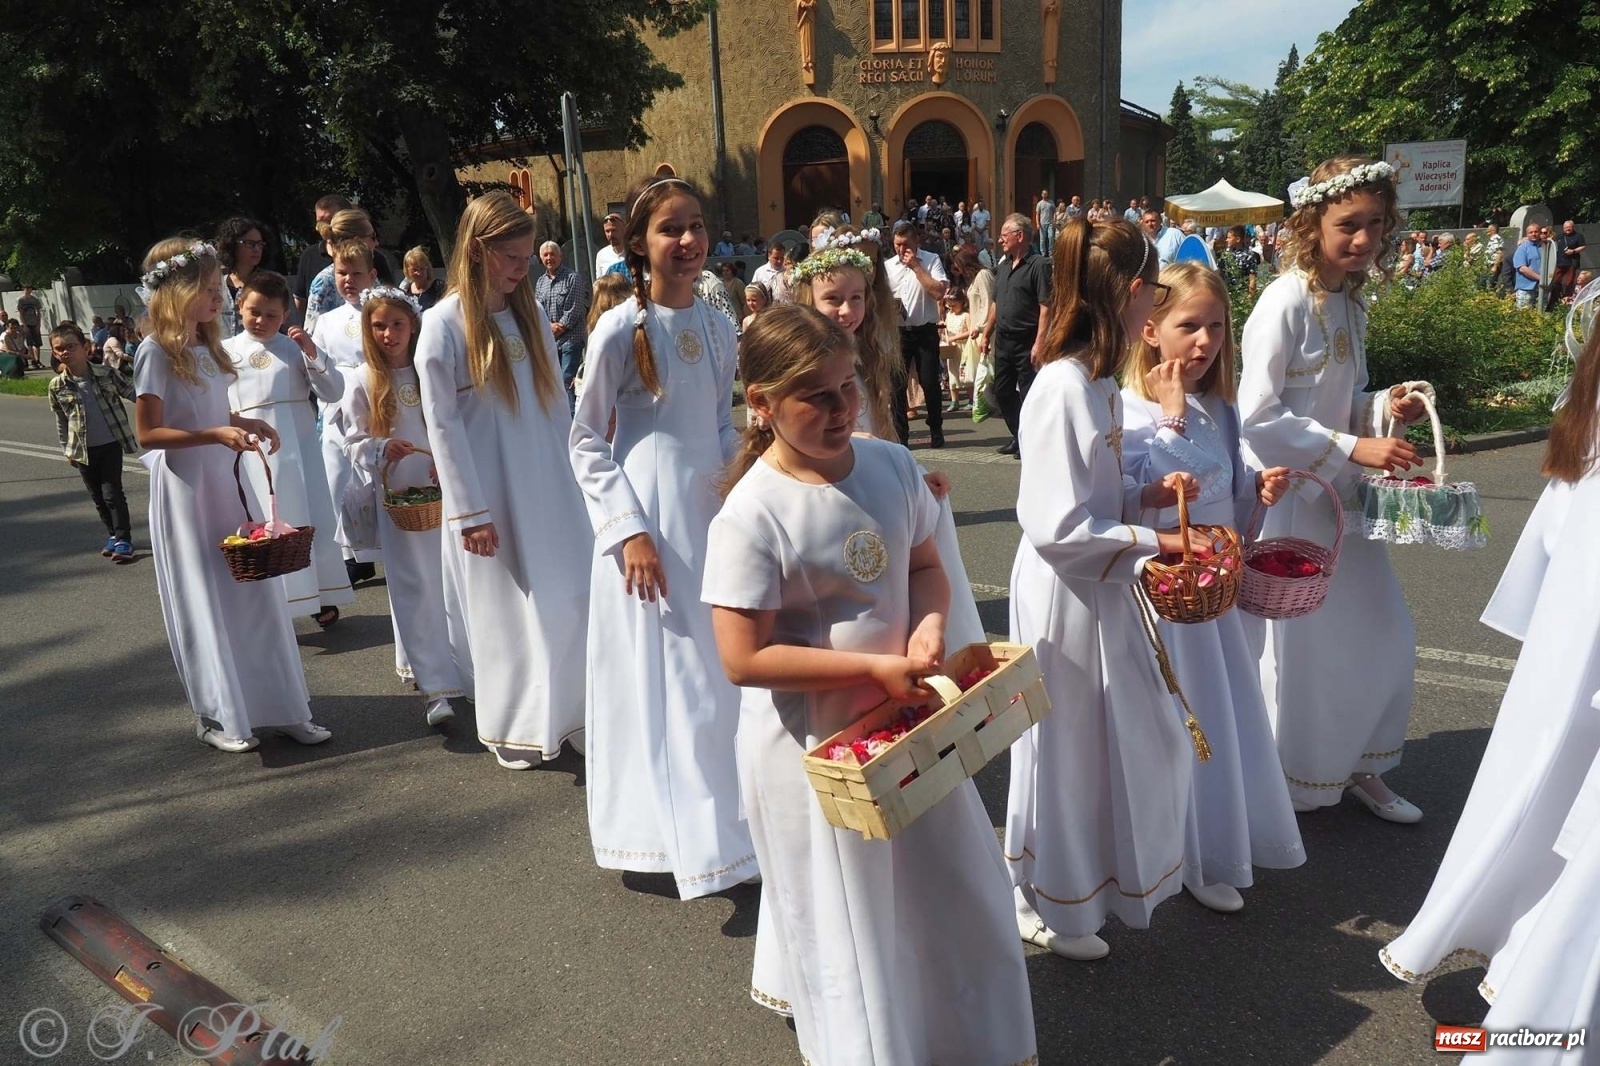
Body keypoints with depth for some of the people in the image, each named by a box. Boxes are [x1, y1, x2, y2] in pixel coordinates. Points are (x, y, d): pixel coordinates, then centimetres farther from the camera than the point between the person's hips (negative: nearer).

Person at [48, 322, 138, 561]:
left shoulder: (107, 374, -9)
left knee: (112, 492, -5)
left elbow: (134, 394, 0)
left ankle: (123, 539, 3)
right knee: (97, 496, 11)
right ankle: (113, 535, 25)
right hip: (83, 449, 3)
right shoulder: (56, 386, -3)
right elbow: (61, 421, 7)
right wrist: (67, 450, 11)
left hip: (111, 444, -3)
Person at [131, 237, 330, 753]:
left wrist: (245, 423, 3)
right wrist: (218, 434, -23)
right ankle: (216, 715, 15)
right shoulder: (156, 352, -11)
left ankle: (280, 705, 13)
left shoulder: (207, 347, 11)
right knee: (204, 602, 2)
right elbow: (148, 433, -14)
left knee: (254, 591, 6)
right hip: (186, 489, -7)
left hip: (227, 481, 7)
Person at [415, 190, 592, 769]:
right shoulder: (443, 323, -8)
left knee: (568, 601, 7)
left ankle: (571, 714, 22)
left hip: (549, 485, 5)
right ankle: (514, 728, 22)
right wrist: (468, 511, -12)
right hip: (490, 493, -4)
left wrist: (575, 477, 10)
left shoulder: (530, 314, 8)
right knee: (505, 612, 6)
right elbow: (442, 424, -10)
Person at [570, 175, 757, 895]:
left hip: (713, 512, 6)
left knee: (721, 670, 14)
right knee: (660, 673, 1)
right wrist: (628, 529, -15)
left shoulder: (718, 327, 6)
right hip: (648, 517, -5)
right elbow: (586, 439, -7)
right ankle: (684, 836, 15)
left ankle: (725, 820, 32)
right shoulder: (621, 328, -9)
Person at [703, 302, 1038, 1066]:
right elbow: (744, 659, -23)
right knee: (850, 921, 14)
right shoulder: (753, 514, -23)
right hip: (813, 743, -6)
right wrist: (872, 667, -23)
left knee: (953, 891, 23)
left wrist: (928, 626, -14)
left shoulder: (891, 466, -6)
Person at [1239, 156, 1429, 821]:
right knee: (1297, 645, 3)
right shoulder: (1285, 301, -17)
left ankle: (1355, 765, 33)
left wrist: (1385, 409, -3)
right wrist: (1353, 449, -22)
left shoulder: (1350, 302, 8)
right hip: (1288, 496, -8)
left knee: (1383, 634, 14)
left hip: (1340, 492, 8)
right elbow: (1259, 417, -22)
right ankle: (1290, 783, 23)